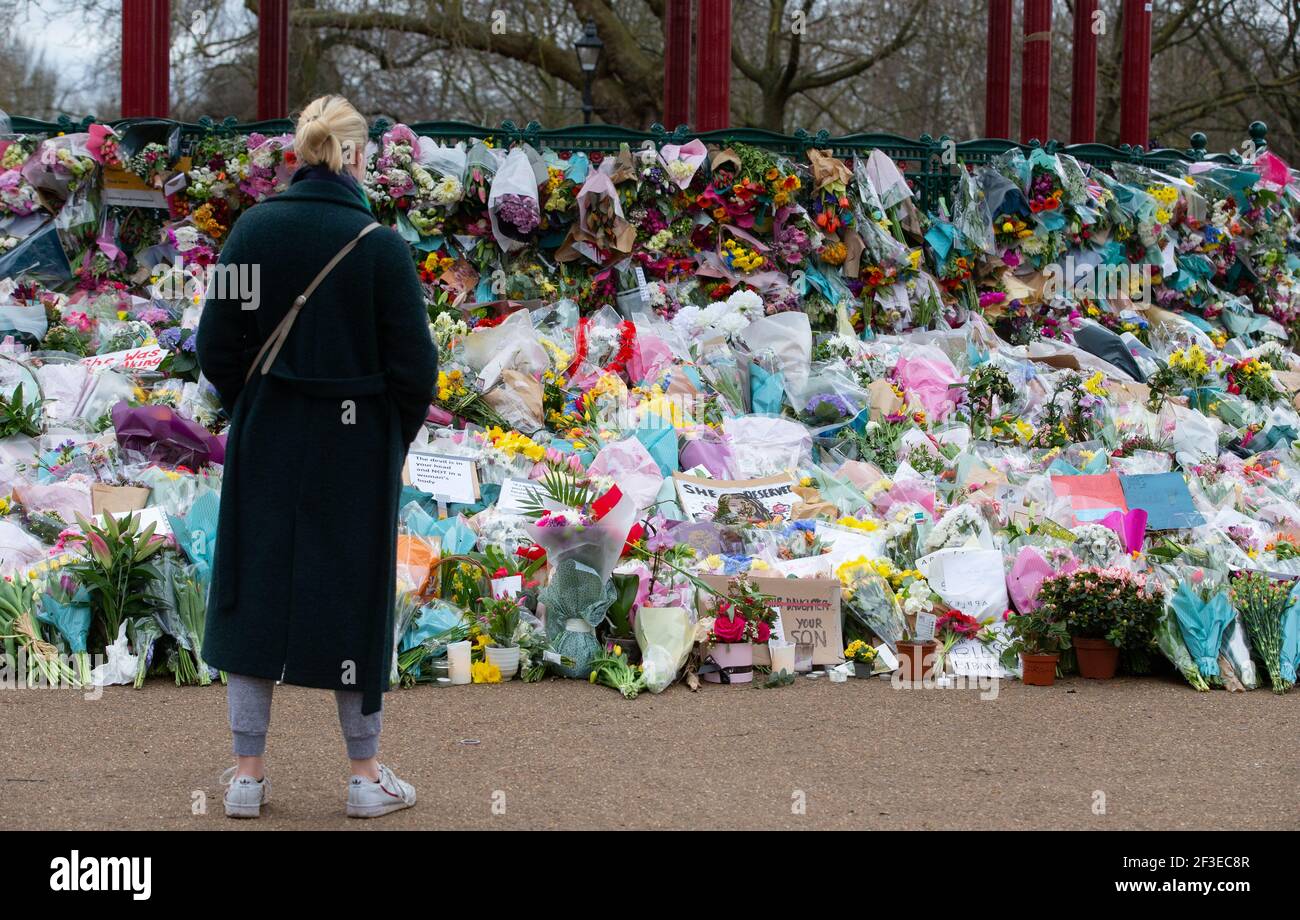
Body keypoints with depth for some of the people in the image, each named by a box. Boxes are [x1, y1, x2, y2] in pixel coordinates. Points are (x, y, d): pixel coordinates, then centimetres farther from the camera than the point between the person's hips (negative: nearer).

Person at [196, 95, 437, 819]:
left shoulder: (254, 230, -6)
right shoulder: (379, 244, -13)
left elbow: (217, 346, -3)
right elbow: (414, 364, -10)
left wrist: (252, 409, 13)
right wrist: (397, 436, 7)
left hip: (266, 444, 2)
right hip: (356, 450, -2)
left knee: (258, 593, 11)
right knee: (353, 597, 9)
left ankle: (248, 774, 14)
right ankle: (367, 775, 18)